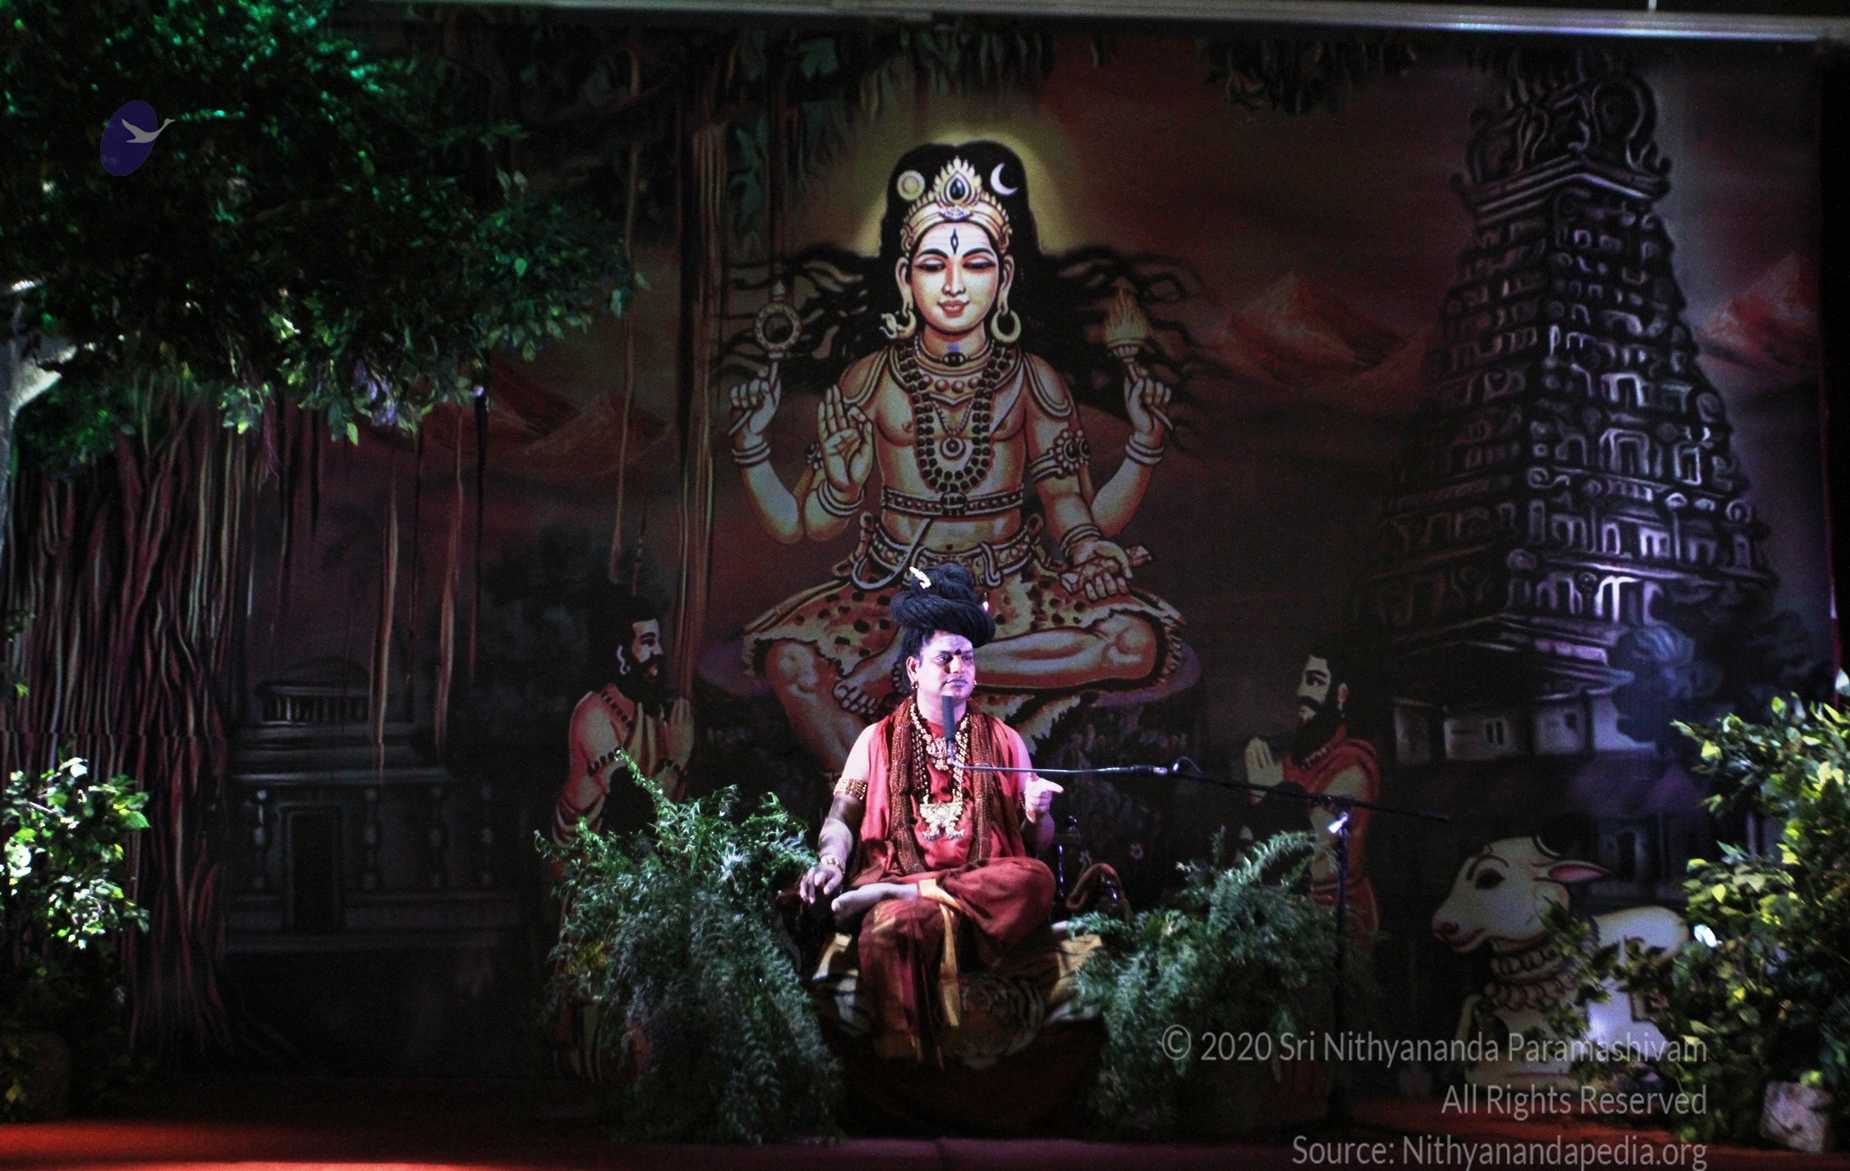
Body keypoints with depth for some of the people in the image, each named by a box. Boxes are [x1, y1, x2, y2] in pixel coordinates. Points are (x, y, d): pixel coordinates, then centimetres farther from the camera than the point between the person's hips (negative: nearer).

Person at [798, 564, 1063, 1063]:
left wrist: (1037, 815, -7)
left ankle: (887, 894, -25)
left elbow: (1035, 846, 16)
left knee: (1037, 878, -33)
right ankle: (906, 1066, -31)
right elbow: (840, 819, 9)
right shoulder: (877, 741, 15)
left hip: (985, 885, 2)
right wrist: (832, 862, -13)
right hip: (895, 869, -2)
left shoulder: (1004, 741, 18)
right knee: (897, 926, -39)